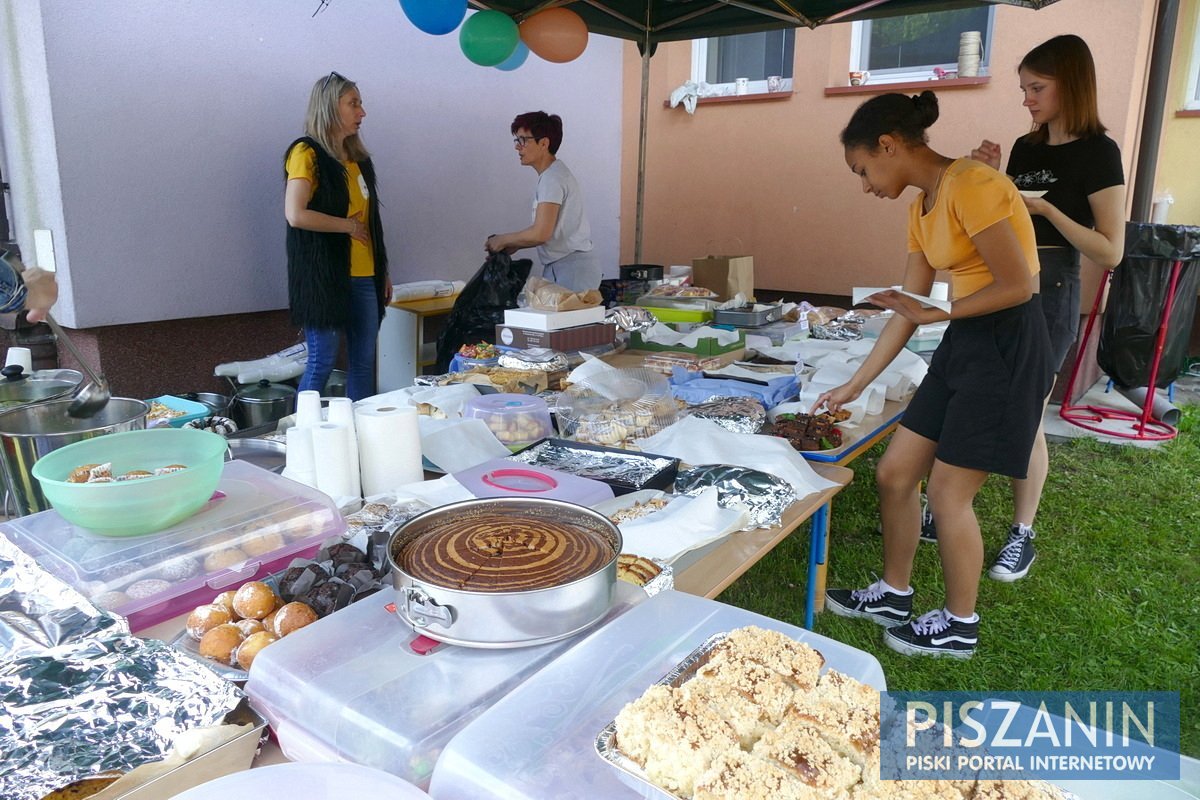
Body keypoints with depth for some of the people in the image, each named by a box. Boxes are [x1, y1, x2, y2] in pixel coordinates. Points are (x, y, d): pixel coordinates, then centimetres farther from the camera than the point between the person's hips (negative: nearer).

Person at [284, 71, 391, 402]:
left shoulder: (358, 157, 17)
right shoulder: (307, 154, -6)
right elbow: (296, 215, -18)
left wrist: (382, 271, 17)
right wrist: (349, 225, -10)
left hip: (363, 276, 7)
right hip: (325, 276, -7)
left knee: (364, 360, 9)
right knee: (322, 363, -4)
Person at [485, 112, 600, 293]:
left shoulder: (553, 178, -13)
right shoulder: (551, 175, 17)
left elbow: (541, 233, -20)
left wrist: (503, 240, -6)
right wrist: (514, 245, 11)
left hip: (573, 270, -9)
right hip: (559, 269, 9)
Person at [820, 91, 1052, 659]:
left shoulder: (969, 185, -17)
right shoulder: (921, 206, 11)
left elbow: (1018, 286, -20)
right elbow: (908, 311, 12)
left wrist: (936, 312, -10)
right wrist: (853, 387, 12)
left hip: (1008, 346, -9)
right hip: (962, 343, 9)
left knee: (948, 491, 0)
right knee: (894, 474, 9)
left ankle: (959, 626, 22)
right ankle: (893, 595, 29)